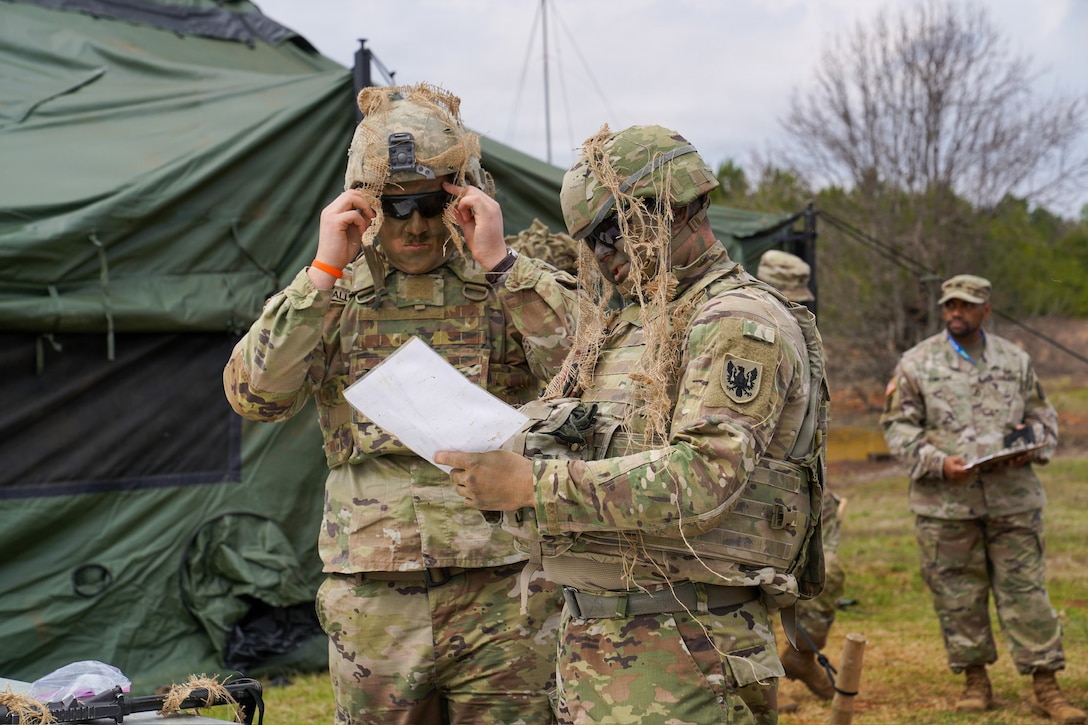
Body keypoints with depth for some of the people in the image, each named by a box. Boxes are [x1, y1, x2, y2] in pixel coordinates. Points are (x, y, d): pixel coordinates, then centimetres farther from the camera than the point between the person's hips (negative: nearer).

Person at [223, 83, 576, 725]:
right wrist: (324, 270, -10)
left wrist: (499, 260, -16)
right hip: (374, 604, 2)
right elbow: (255, 396, -6)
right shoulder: (336, 295, 8)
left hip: (501, 596, -1)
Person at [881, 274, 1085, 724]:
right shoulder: (916, 364, 2)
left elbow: (1042, 415, 17)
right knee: (958, 595, 5)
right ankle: (975, 680, 19)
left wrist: (1033, 446, -5)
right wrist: (938, 462, -13)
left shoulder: (1015, 361, 10)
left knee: (1025, 590, 1)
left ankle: (1045, 685, 6)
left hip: (1013, 498, 1)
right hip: (945, 501, -1)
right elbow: (898, 426, 0)